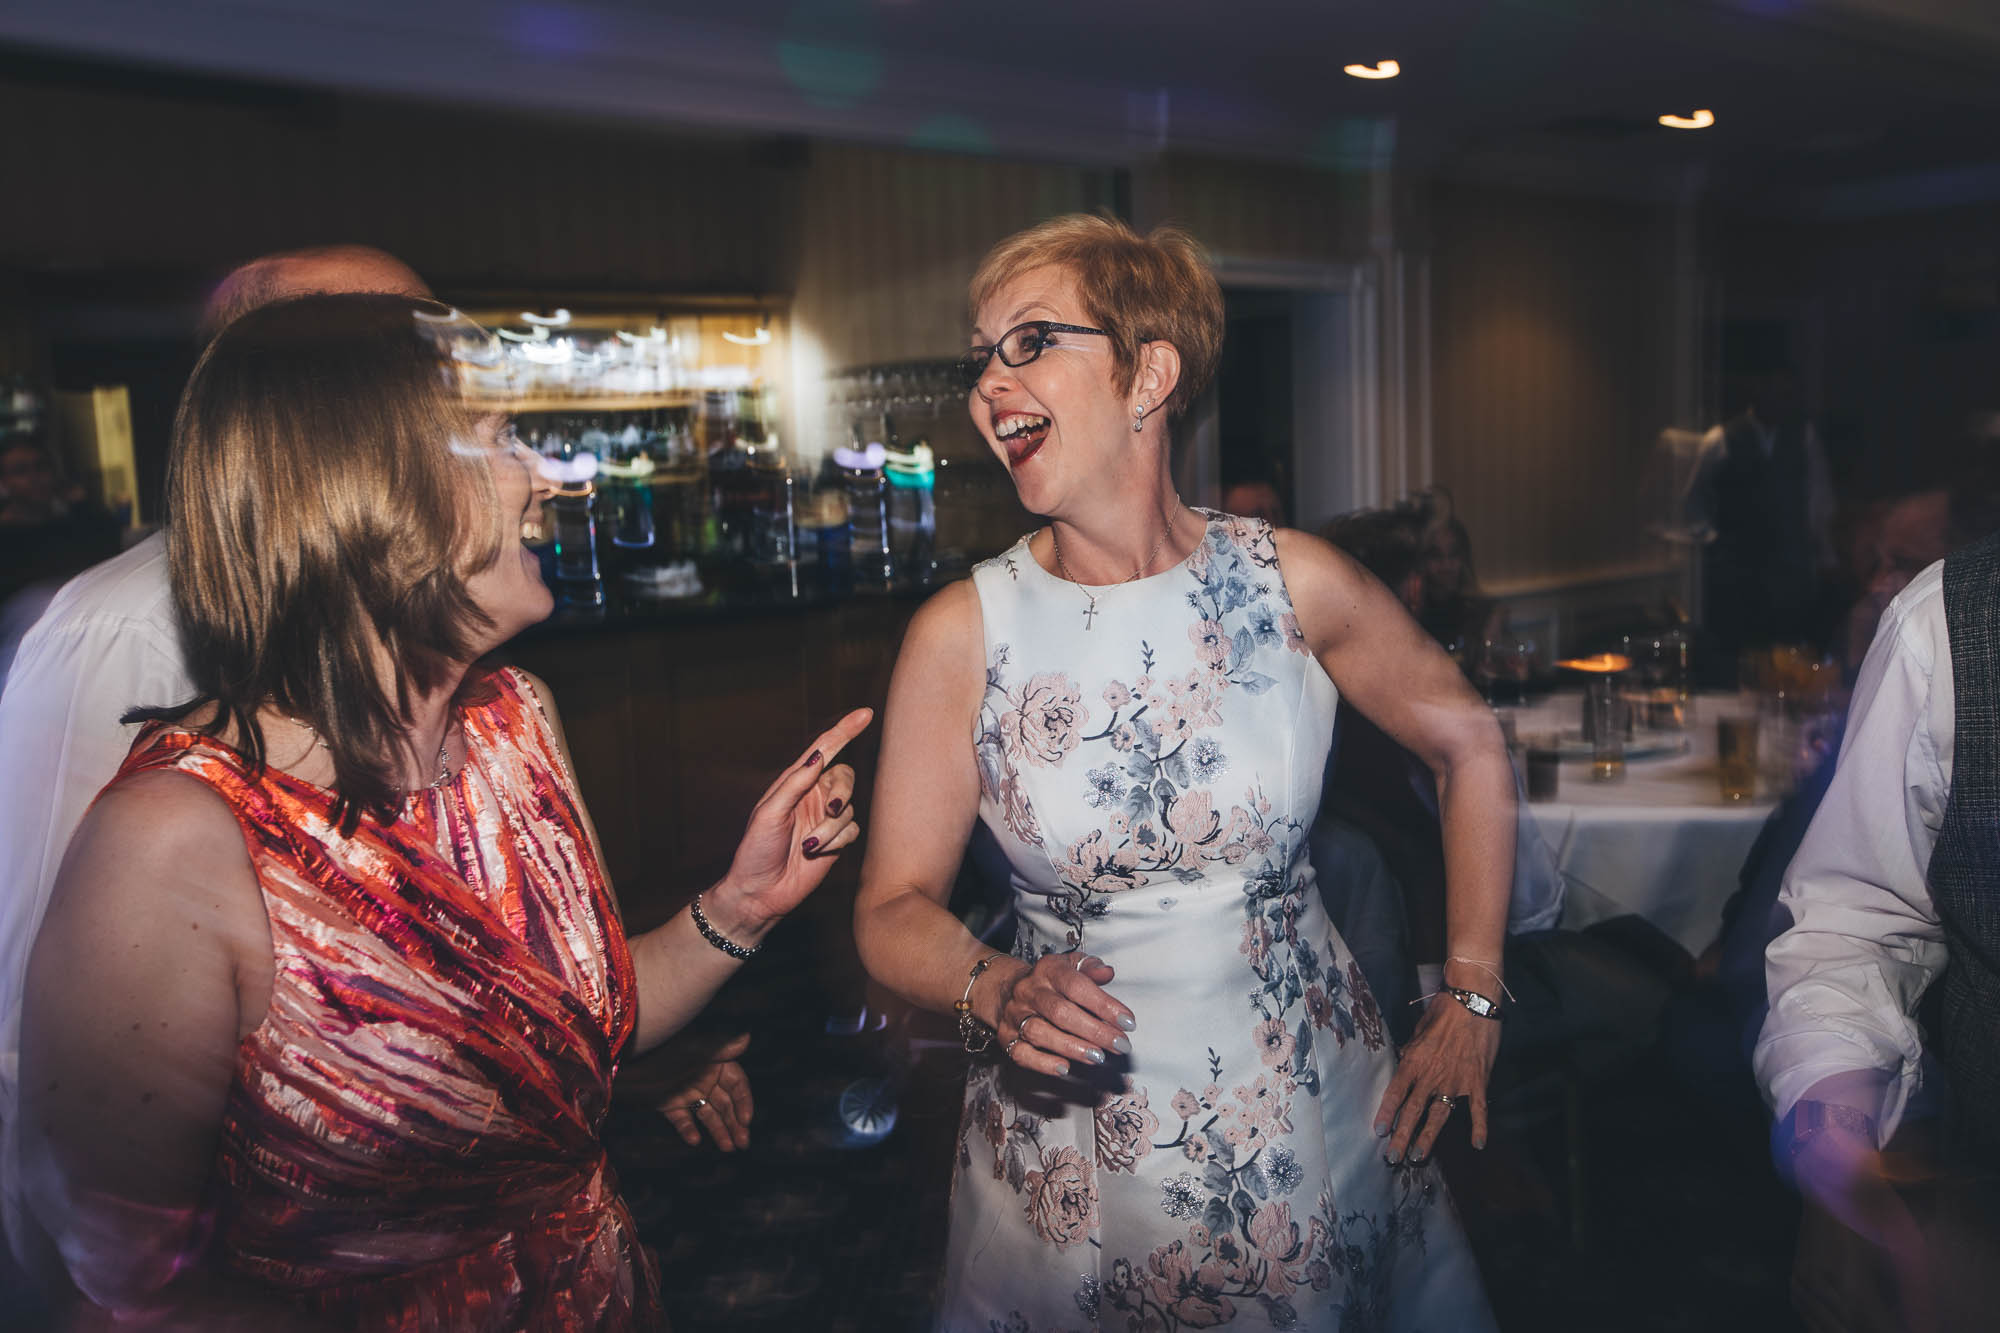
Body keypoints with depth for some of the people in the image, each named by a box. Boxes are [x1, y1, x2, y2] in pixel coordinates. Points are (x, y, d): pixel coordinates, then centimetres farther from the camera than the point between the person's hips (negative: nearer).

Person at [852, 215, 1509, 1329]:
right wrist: (997, 993, -28)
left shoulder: (1294, 584, -9)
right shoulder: (963, 633, -11)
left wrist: (1472, 1001, 4)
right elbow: (895, 910, -7)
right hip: (1070, 1159, -1)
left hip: (1316, 1119, 1)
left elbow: (1468, 745, 5)